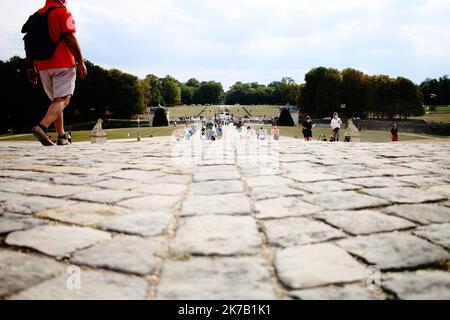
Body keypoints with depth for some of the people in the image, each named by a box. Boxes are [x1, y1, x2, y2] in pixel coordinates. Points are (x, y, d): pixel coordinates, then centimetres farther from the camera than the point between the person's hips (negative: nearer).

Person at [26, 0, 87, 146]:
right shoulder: (63, 12, -2)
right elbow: (70, 38, -12)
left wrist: (31, 68, 16)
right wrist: (81, 62, -11)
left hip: (42, 66, 7)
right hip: (63, 65, -6)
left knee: (56, 100, 15)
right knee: (63, 100, -8)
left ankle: (61, 137, 13)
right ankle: (42, 127, -29)